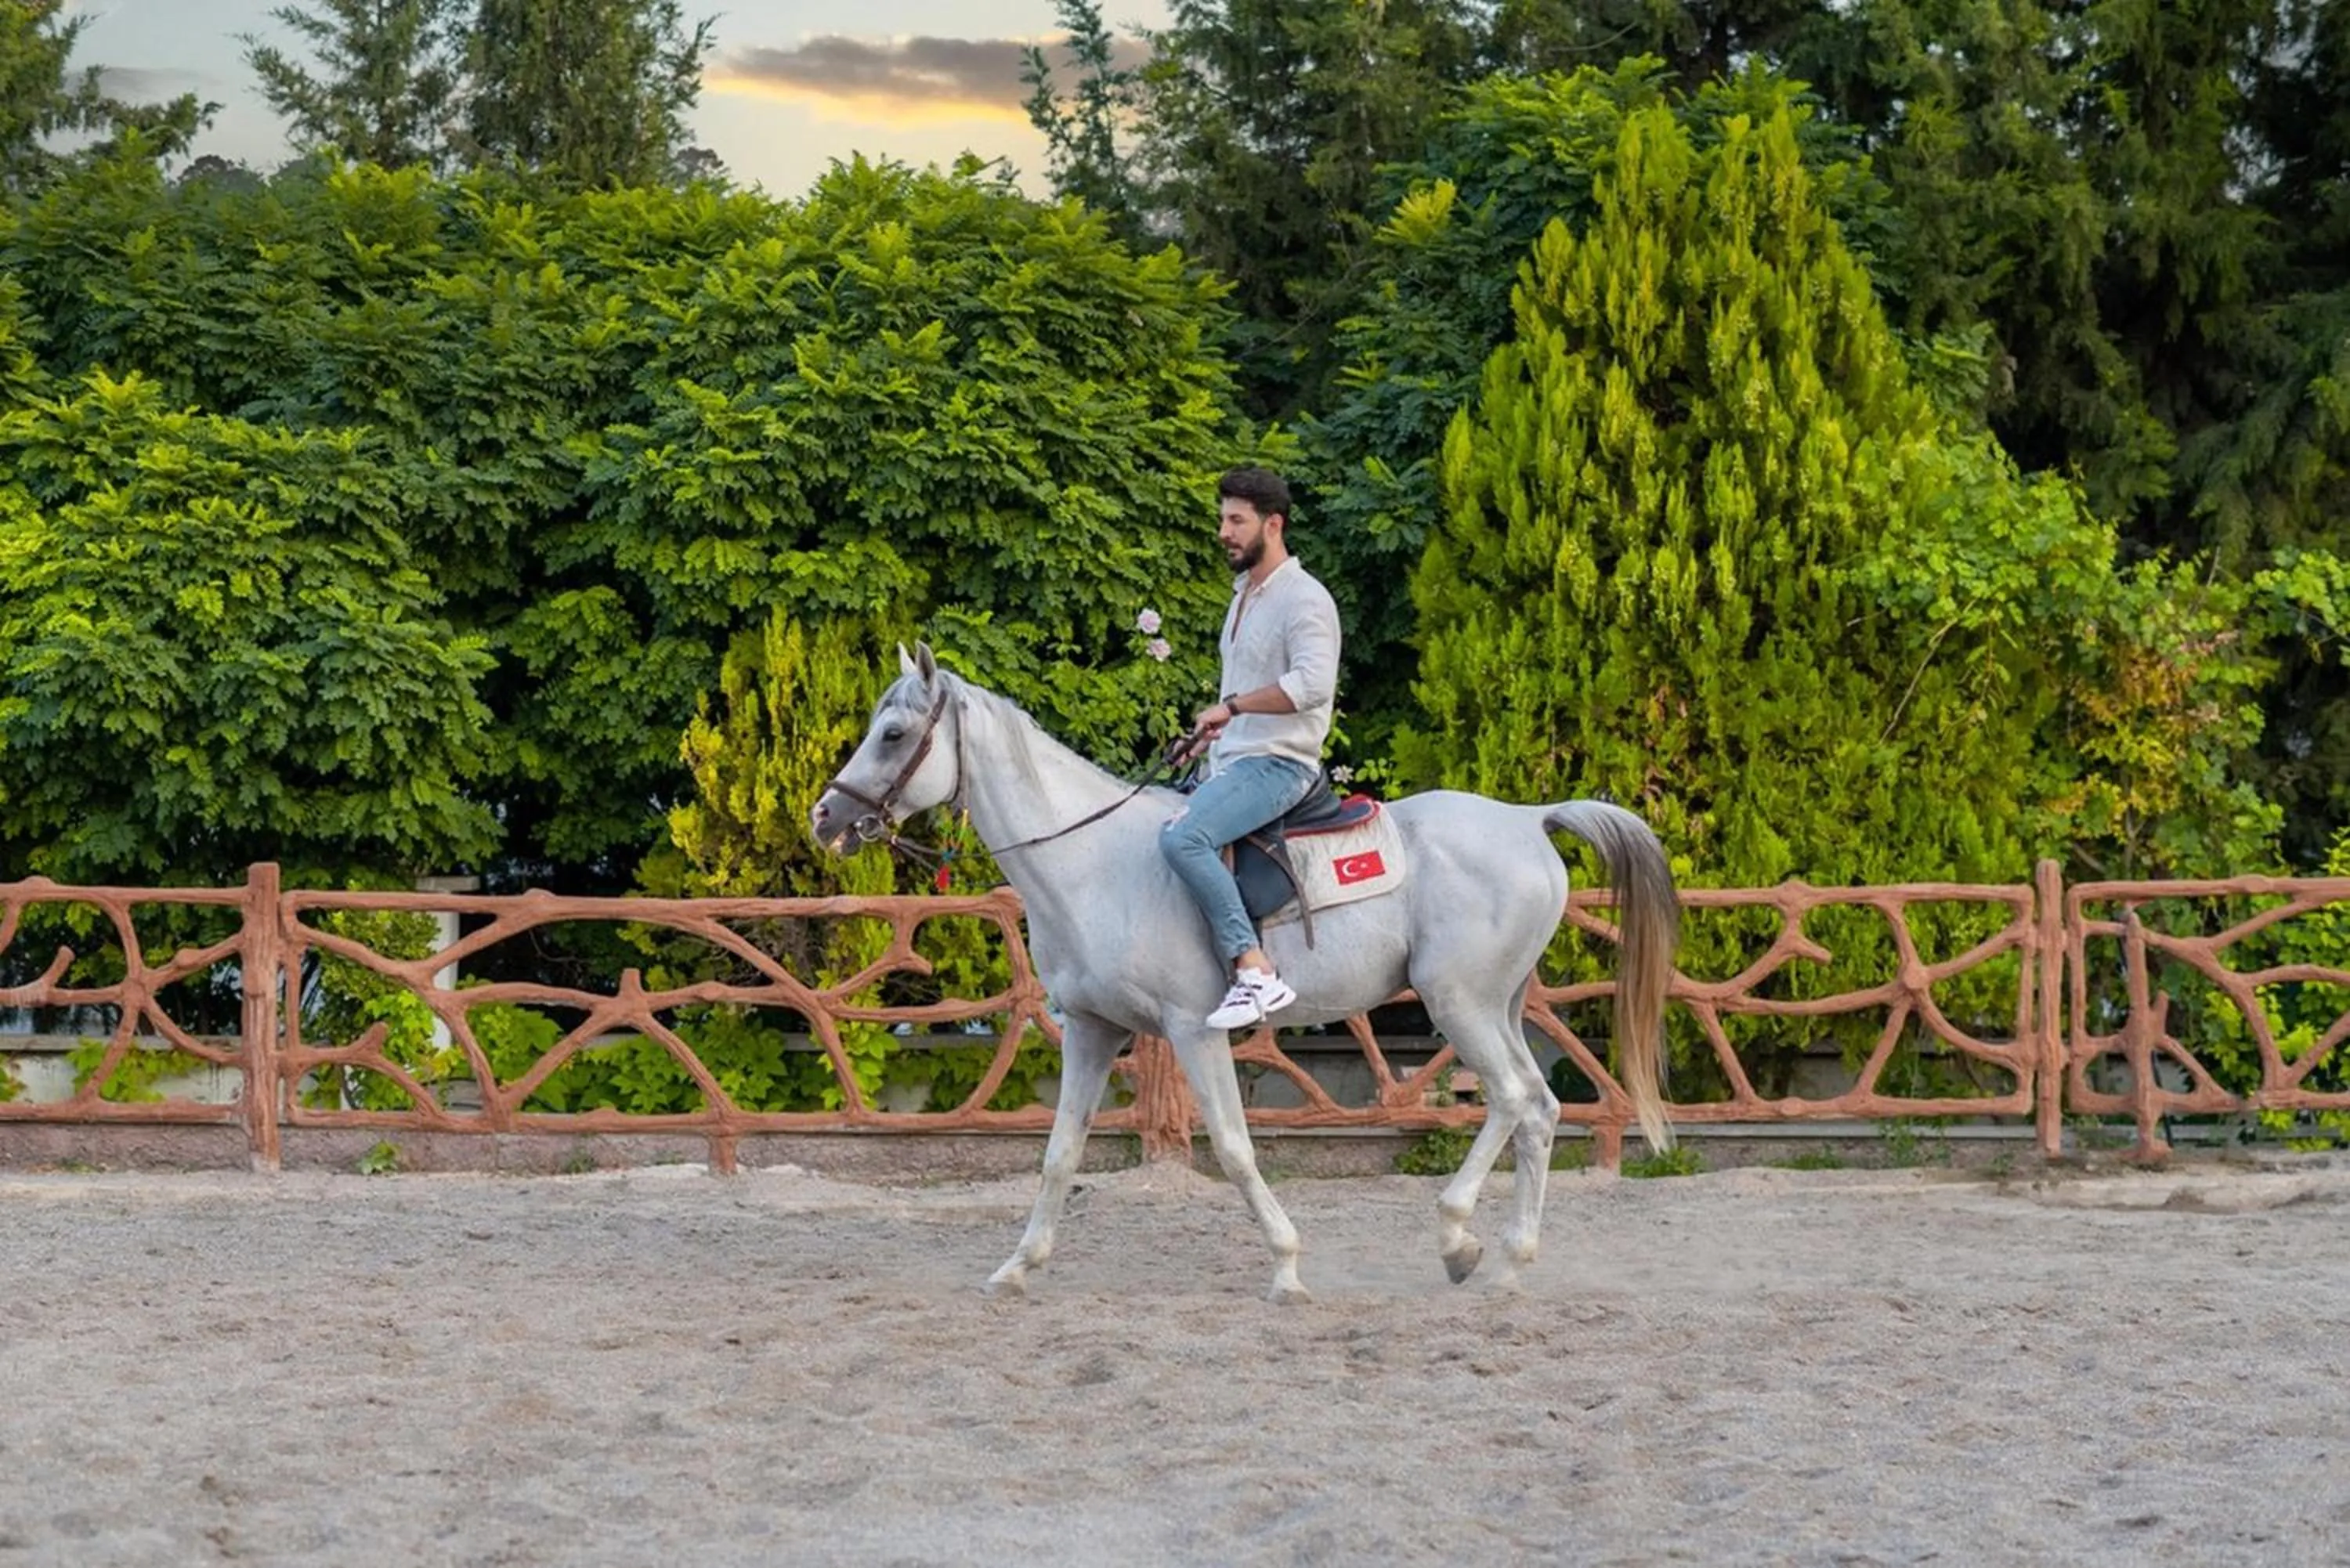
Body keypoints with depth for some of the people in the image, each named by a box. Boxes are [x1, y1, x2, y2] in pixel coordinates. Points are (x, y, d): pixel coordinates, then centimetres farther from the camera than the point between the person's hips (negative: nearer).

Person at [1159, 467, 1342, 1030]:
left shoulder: (1304, 600, -12)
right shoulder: (1244, 595, 18)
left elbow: (1313, 683, -29)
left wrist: (1234, 705, -27)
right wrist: (1214, 728, 18)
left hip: (1276, 765, -11)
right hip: (1230, 761, 11)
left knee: (1182, 837, -33)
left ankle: (1257, 975, -35)